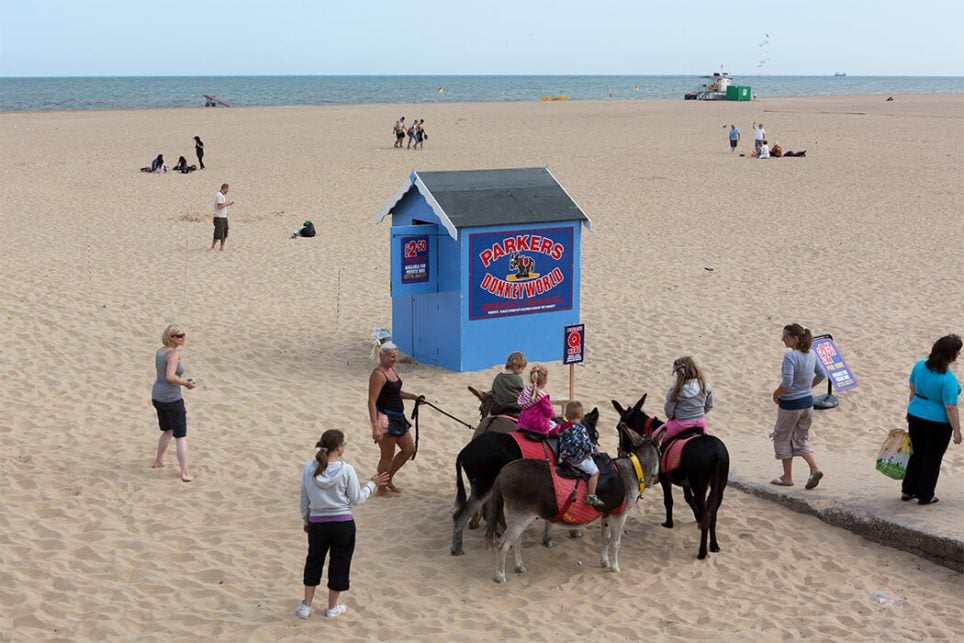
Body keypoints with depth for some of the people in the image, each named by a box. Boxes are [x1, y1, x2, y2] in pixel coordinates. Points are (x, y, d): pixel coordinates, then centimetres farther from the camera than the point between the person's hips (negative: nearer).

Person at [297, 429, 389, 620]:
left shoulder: (309, 469, -7)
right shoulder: (346, 470, -15)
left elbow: (304, 500, 3)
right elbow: (357, 499, -6)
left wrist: (306, 520, 18)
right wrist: (372, 484, 9)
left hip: (317, 523, 2)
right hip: (342, 524, -2)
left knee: (314, 561, 20)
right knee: (339, 563, 14)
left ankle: (306, 606, 22)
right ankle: (332, 607, 25)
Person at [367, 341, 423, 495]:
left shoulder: (392, 370, 10)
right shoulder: (378, 375, -18)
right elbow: (372, 402, -22)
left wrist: (413, 397, 10)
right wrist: (375, 427, -28)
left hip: (397, 418, 10)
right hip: (385, 418, -10)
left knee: (409, 449, 16)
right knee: (387, 456, 1)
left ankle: (388, 480, 30)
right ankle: (381, 489, 17)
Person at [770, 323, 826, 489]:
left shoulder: (790, 356, -22)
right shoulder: (811, 354, 1)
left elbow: (786, 383, -27)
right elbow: (821, 375, 13)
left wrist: (776, 393, -10)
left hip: (790, 404, -7)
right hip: (807, 402, 7)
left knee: (782, 438, 12)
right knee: (801, 439, 20)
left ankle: (787, 477, 19)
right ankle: (814, 469, 1)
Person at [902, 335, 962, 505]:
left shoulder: (920, 365, -6)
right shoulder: (948, 380, -26)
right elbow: (950, 408, -22)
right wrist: (957, 431, -12)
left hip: (915, 416, 6)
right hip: (938, 423, -6)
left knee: (917, 454, 21)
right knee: (932, 459, 12)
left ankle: (907, 491, 29)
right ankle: (925, 496, 21)